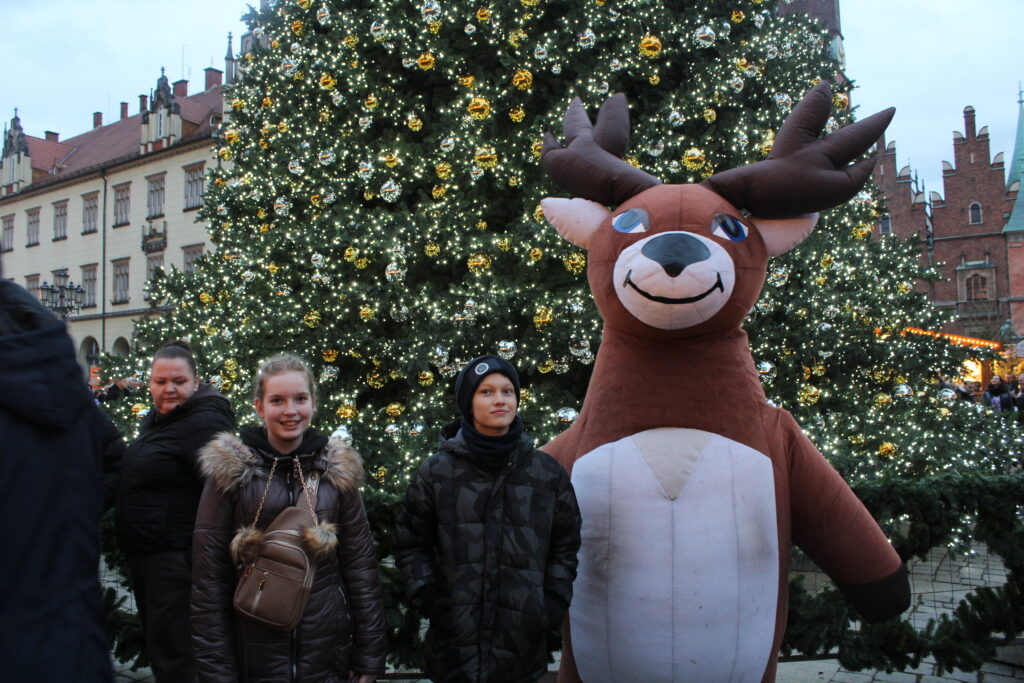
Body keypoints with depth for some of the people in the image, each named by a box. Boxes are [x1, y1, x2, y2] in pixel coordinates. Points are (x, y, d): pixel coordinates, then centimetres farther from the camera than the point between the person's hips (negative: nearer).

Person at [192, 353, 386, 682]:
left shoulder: (336, 470, 0)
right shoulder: (231, 471, -5)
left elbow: (360, 566, 2)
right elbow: (209, 575, -4)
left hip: (327, 655, 2)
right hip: (254, 654, -1)